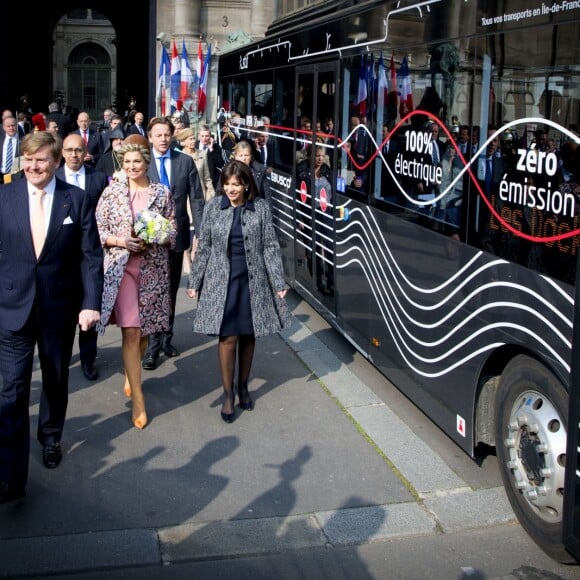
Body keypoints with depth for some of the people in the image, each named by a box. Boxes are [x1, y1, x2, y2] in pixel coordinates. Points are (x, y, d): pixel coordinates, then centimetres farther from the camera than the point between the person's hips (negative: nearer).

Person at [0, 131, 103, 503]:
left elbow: (92, 255, -4)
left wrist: (91, 303, -12)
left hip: (60, 306, 1)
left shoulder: (77, 199, -3)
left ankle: (51, 437, 43)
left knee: (56, 380, 18)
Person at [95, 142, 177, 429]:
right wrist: (119, 240, -15)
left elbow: (172, 229, 6)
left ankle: (131, 375, 41)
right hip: (121, 267, -2)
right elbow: (98, 230, 3)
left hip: (153, 268, 2)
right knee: (130, 332, -9)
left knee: (144, 330, 11)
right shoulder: (112, 191, 2)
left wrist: (154, 238, -13)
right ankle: (138, 400, -2)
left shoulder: (162, 192, 4)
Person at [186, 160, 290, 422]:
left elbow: (270, 247, -1)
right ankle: (228, 393, 10)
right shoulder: (213, 207, 0)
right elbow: (204, 247, 5)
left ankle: (243, 386, 28)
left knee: (248, 335, 10)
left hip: (253, 280, 1)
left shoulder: (260, 208, -2)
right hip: (222, 281, -1)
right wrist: (194, 281, 4)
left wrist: (279, 283, -6)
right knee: (228, 337, -4)